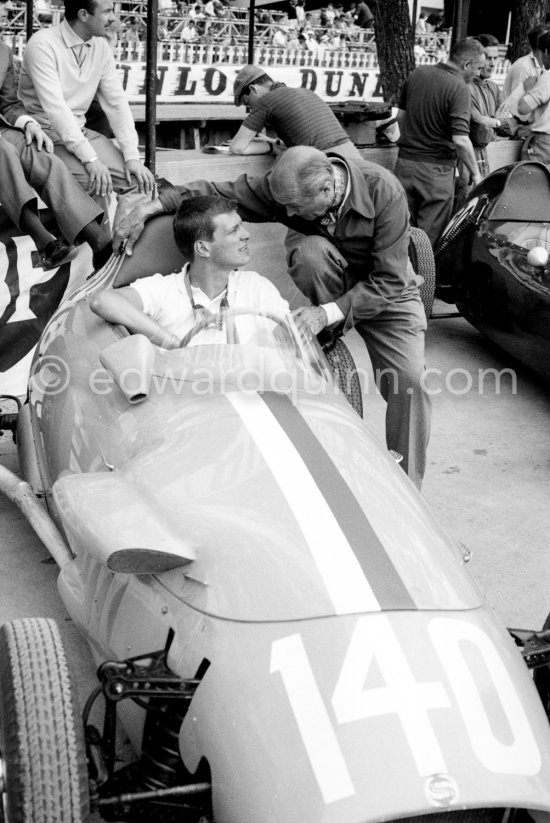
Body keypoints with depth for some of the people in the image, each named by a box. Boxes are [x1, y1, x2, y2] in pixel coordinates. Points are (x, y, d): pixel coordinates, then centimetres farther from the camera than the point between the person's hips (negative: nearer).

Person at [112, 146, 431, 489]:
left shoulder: (385, 192, -31)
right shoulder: (284, 187, -21)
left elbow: (388, 282, -29)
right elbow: (221, 192, -16)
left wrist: (328, 313, -38)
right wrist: (150, 206, -25)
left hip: (387, 293, -2)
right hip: (330, 284, 2)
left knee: (409, 379, -21)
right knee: (310, 250, -32)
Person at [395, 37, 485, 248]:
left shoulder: (417, 74, 4)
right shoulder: (459, 88, -16)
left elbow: (400, 115, 14)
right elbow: (460, 140, -21)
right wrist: (474, 172, -9)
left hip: (405, 161, 6)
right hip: (436, 168, -6)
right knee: (430, 237, 4)